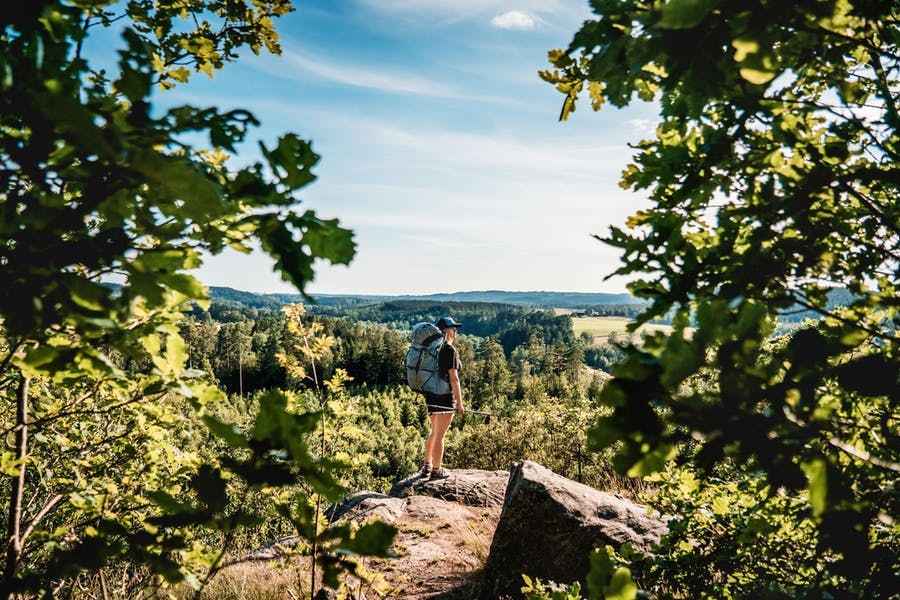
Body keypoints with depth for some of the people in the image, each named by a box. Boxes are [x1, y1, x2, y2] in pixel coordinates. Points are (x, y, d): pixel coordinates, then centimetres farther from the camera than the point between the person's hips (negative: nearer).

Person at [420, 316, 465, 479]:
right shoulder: (451, 351, -16)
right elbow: (453, 378, -19)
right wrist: (459, 402, -14)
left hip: (431, 395, 8)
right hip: (445, 397, -8)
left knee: (434, 432, 21)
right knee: (440, 435, 3)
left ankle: (427, 467, 28)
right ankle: (436, 471, 13)